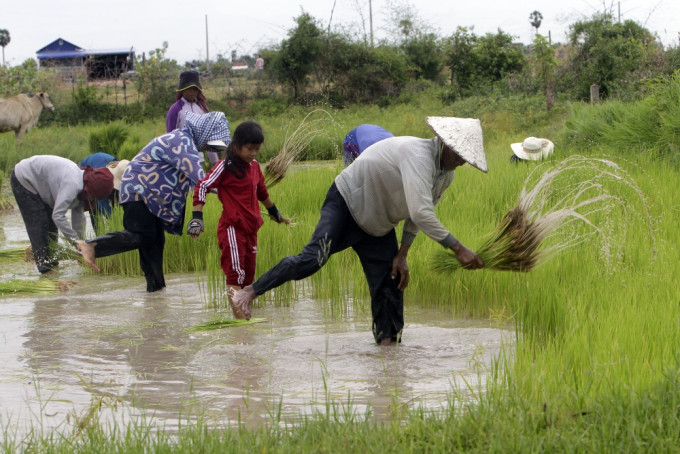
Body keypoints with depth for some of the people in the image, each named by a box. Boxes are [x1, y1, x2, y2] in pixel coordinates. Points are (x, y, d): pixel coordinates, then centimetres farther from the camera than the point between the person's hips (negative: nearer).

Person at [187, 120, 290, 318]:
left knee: (248, 275, 10)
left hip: (251, 228, 8)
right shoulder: (226, 167, -9)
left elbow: (261, 192, 30)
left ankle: (245, 315, 17)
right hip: (232, 228, -8)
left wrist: (275, 212, 44)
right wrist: (197, 217, -21)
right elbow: (203, 187, -13)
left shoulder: (254, 167, 13)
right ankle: (239, 318, -17)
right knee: (236, 274, -12)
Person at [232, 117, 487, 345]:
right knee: (313, 259, -24)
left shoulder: (446, 175, -2)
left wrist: (402, 255, 1)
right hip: (347, 202, -9)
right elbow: (420, 213, -40)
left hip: (378, 223, 9)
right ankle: (250, 291, -15)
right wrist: (458, 249, -39)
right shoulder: (418, 156, -32)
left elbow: (416, 216, 10)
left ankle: (387, 341, 5)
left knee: (391, 283, -1)